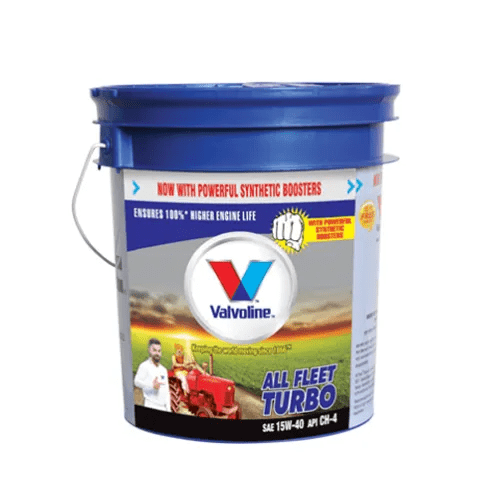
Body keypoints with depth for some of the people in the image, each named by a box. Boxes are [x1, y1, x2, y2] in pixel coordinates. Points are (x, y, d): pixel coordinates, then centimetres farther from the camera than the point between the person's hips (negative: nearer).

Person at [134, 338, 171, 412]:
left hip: (163, 408, 6)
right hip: (151, 406, -6)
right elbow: (137, 381, -19)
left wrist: (168, 409, 14)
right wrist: (152, 385, -33)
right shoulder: (144, 366, -2)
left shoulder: (163, 369, 19)